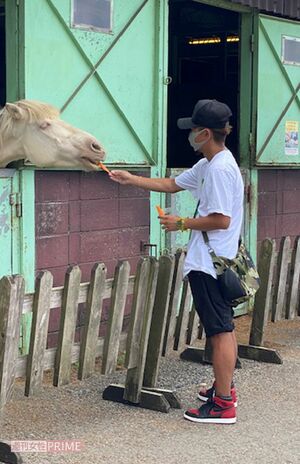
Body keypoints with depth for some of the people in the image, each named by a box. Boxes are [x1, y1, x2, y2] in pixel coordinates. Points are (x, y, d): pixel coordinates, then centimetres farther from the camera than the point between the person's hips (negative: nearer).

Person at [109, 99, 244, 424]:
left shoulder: (220, 169, -19)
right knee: (223, 328, 17)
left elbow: (221, 220, -23)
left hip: (209, 264, -11)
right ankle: (224, 388, 29)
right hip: (215, 261, 11)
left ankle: (223, 405, -2)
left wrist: (181, 224, -13)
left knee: (220, 330, -7)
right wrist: (131, 180, 23)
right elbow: (172, 184, 24)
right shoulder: (207, 165, 14)